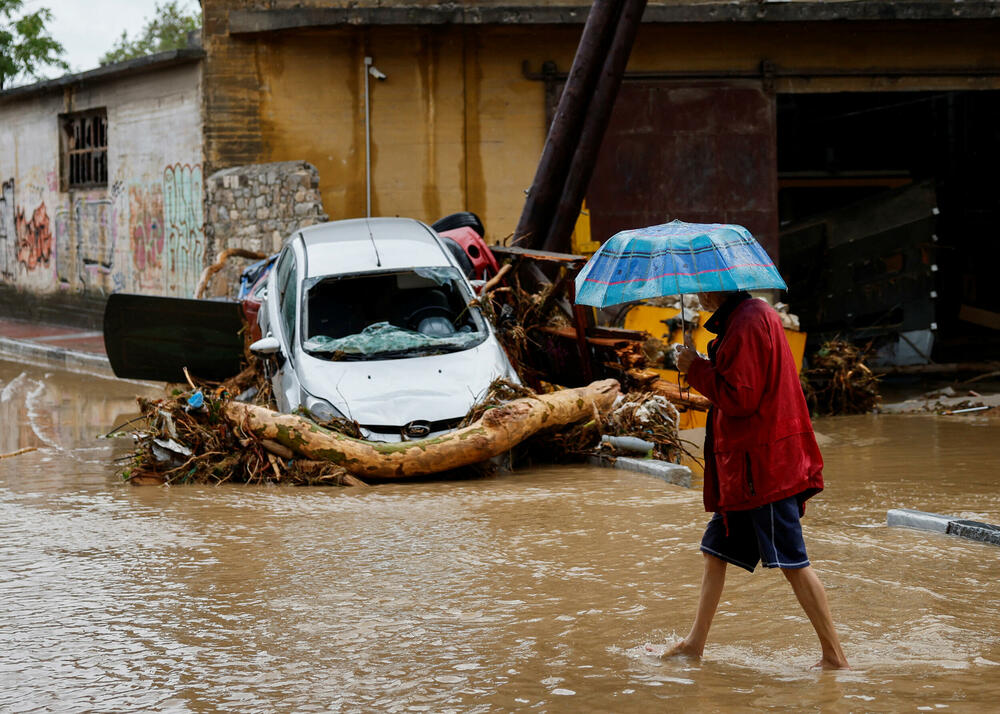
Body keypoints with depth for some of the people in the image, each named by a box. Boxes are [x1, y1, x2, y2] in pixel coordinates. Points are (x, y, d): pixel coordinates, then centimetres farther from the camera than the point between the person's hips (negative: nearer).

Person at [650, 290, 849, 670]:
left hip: (763, 465, -11)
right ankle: (695, 643, 26)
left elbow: (739, 397, -21)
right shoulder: (757, 314, 15)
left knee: (792, 562, -8)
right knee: (716, 551, 17)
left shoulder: (746, 324, -18)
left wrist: (696, 369, -11)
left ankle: (834, 655, -5)